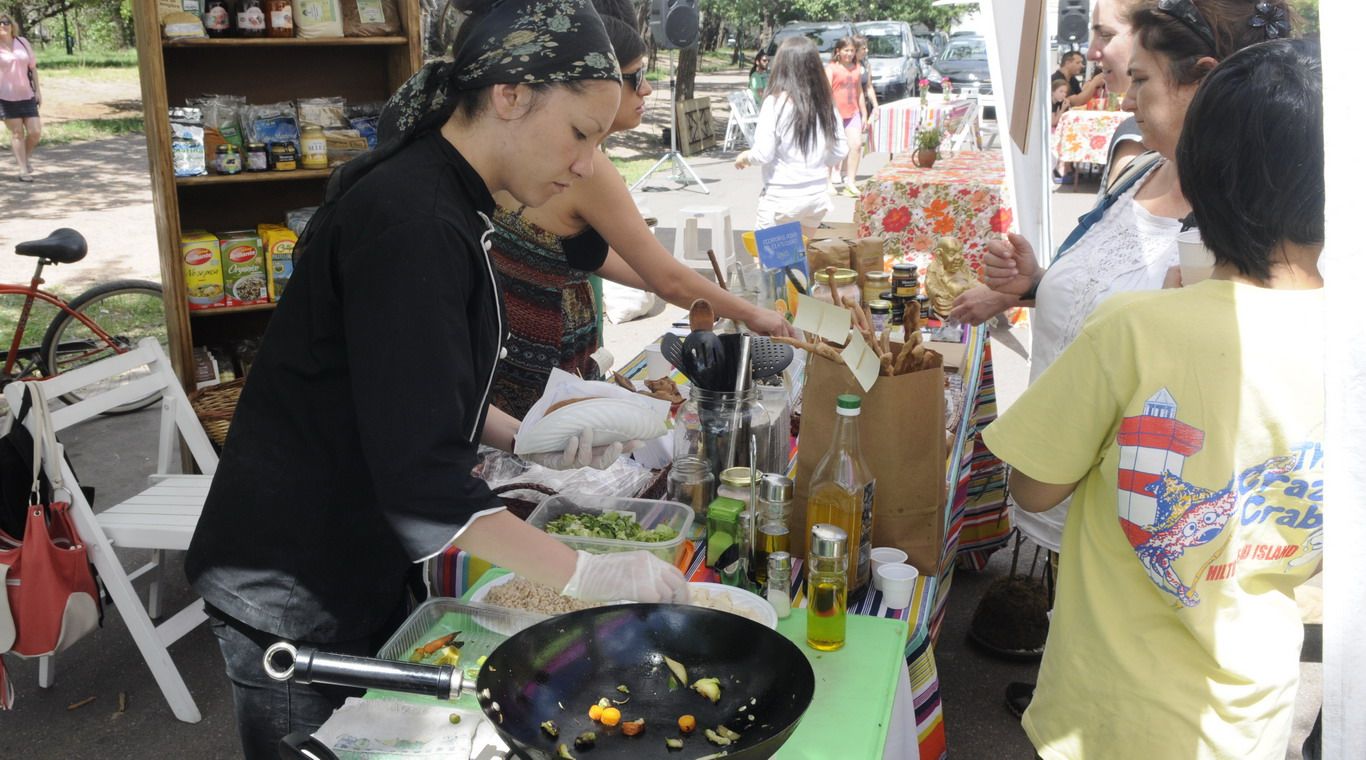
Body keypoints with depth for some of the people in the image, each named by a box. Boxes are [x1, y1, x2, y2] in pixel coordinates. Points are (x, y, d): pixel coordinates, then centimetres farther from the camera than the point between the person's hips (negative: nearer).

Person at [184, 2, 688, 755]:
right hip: (290, 592, -9)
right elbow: (418, 474, -29)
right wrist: (584, 575, -26)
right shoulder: (411, 224, -26)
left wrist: (522, 439, 7)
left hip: (360, 567, 9)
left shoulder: (438, 200, 5)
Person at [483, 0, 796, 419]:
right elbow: (669, 279, -16)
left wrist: (688, 292, 15)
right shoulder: (584, 165, -21)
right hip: (540, 379, -8)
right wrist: (752, 314, -1)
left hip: (505, 358, 8)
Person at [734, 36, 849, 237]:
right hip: (817, 195, 5)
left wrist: (745, 157, 6)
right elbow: (840, 151, 4)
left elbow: (764, 154, -15)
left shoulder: (776, 102, -13)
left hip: (782, 198, -5)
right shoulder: (826, 103, 0)